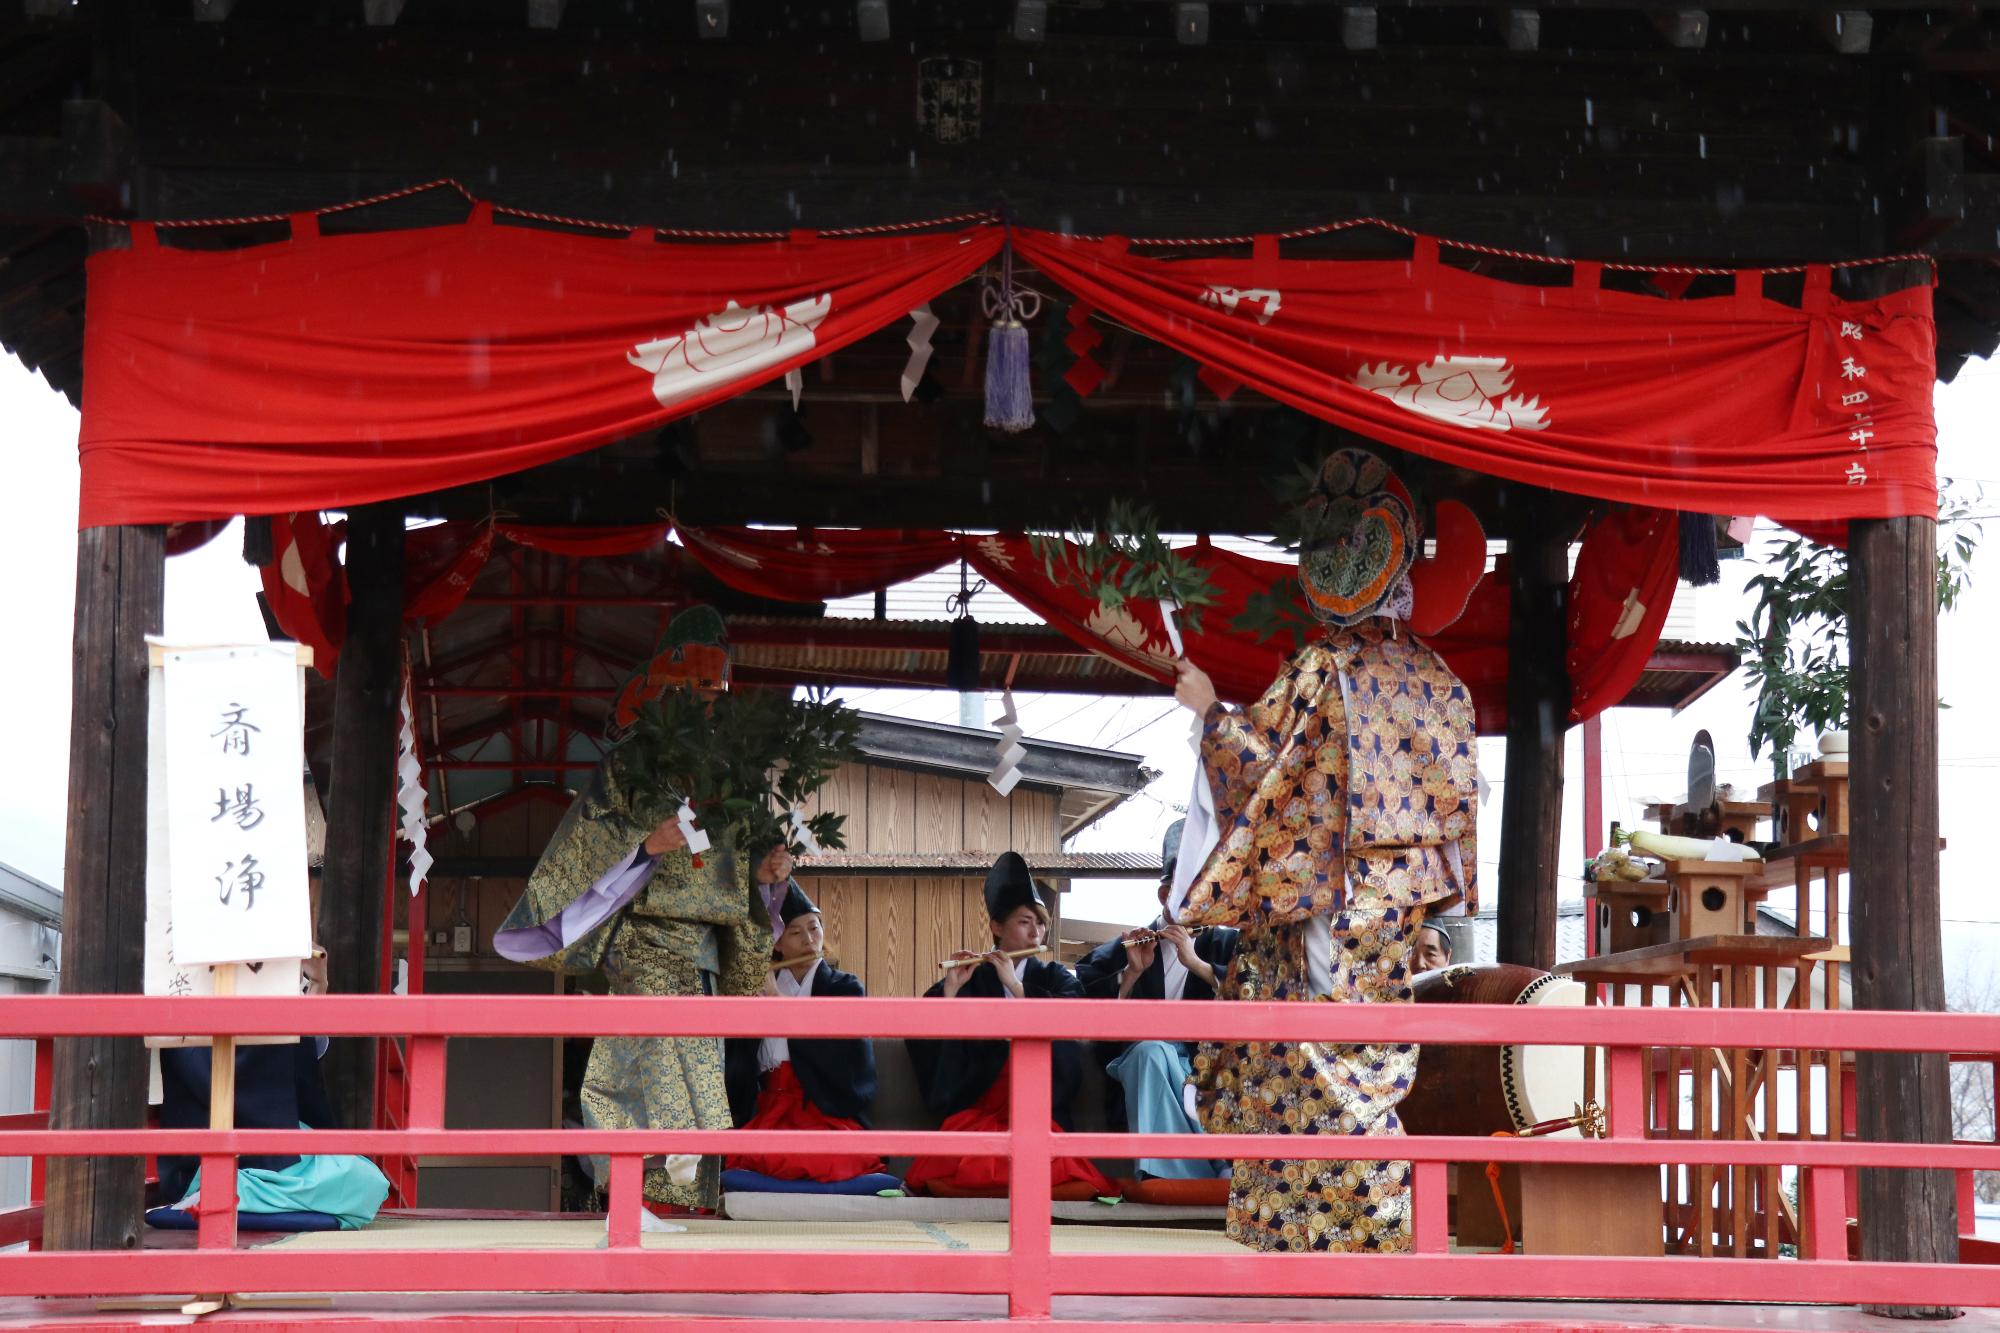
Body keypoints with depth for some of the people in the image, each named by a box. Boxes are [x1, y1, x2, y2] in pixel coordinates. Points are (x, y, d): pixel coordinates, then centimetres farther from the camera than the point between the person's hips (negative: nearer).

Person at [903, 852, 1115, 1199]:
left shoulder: (1055, 978, 13)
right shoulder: (969, 979, 9)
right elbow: (921, 1041, -3)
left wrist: (1017, 988, -15)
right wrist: (949, 992, -17)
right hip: (975, 1111, -1)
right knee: (971, 1171, -30)